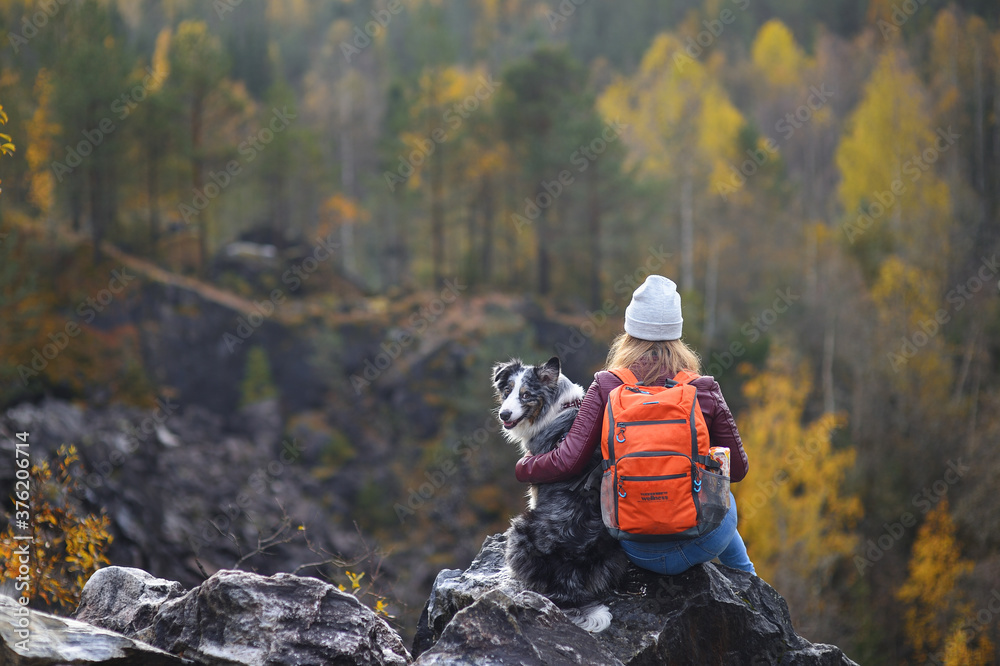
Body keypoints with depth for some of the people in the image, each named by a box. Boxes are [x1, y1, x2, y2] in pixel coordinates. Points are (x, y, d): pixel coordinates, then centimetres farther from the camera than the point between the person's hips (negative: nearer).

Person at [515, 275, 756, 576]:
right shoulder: (704, 392, -9)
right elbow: (737, 468, -1)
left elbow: (569, 461, -12)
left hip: (640, 552, 1)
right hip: (704, 543, -1)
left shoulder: (606, 389, -9)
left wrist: (524, 467, 8)